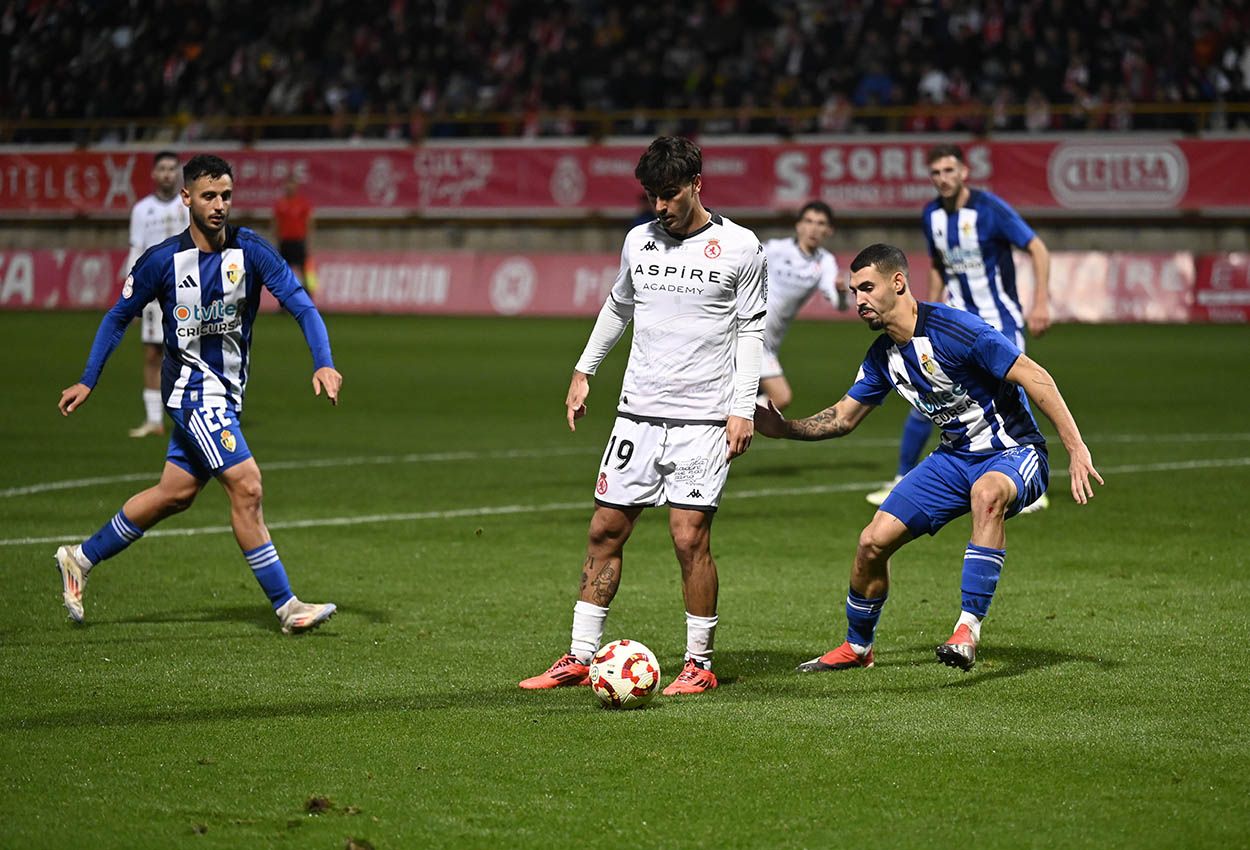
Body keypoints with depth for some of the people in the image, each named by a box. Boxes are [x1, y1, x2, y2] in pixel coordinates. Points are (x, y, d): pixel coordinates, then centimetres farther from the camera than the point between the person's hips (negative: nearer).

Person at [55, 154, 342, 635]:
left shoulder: (251, 252, -6)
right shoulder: (162, 261, -10)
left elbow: (301, 305, -13)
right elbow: (118, 317, 5)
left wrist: (323, 363, -29)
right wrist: (87, 382, 5)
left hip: (227, 392, 5)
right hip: (192, 389, -5)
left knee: (175, 493, 14)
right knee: (246, 486, -15)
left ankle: (81, 559, 31)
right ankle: (286, 607, -10)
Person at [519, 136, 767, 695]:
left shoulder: (740, 248, -3)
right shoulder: (639, 241, 9)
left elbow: (750, 332, 0)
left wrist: (743, 408, -6)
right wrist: (584, 370, 25)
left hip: (703, 418, -4)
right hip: (638, 412, 5)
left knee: (690, 537, -9)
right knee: (605, 530, 4)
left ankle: (699, 664, 4)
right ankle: (580, 658, 12)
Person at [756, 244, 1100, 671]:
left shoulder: (954, 329, -22)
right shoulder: (883, 355, 3)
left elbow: (1035, 378, -23)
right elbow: (843, 418, 15)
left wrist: (1076, 449, -27)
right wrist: (782, 427, -1)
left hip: (1014, 453, -7)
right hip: (955, 457, 7)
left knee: (987, 493, -42)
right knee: (873, 541, -1)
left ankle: (968, 628, -40)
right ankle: (857, 647, 23)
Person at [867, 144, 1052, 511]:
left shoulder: (989, 208, -15)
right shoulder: (931, 215, 3)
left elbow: (1038, 249, -12)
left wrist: (1040, 303, -20)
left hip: (999, 319, -5)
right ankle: (902, 482, 11)